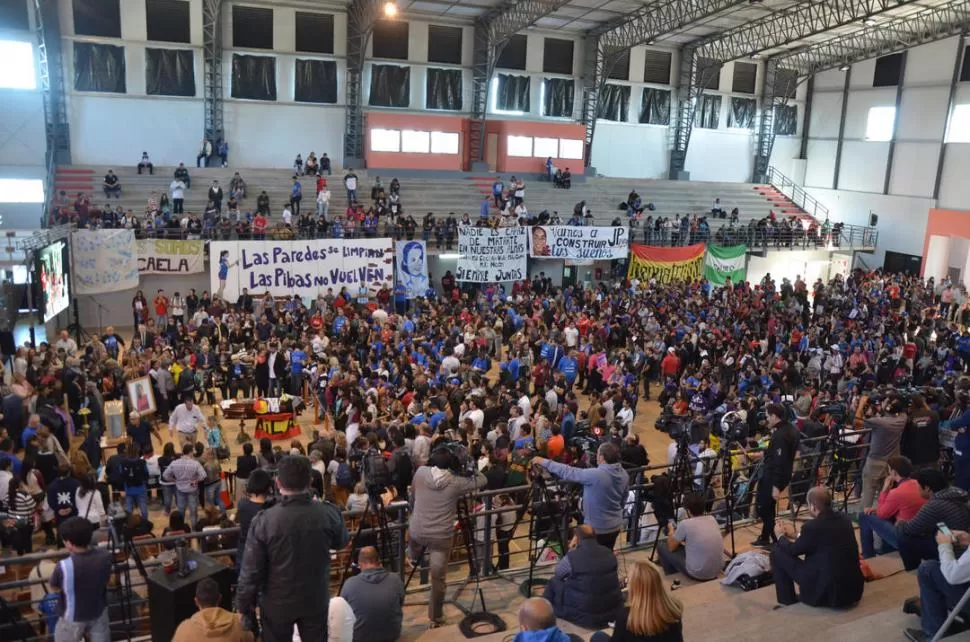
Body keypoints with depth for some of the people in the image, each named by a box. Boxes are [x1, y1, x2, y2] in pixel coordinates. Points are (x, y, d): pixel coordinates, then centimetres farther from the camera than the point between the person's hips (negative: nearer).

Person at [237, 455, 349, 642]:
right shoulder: (329, 513, -18)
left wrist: (244, 603, 1)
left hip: (278, 603, -1)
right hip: (316, 599, 2)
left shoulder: (264, 520, -24)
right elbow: (341, 542, 4)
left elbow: (251, 569, -15)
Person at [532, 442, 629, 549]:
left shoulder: (595, 475, -27)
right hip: (615, 526, 7)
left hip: (597, 528, -7)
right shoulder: (624, 475, -2)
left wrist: (544, 462, -9)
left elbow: (568, 472, -19)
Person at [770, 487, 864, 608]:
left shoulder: (812, 526, -17)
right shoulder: (844, 520, 4)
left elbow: (793, 551, 0)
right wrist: (795, 535, 30)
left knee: (778, 552, 4)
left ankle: (787, 599, 17)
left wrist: (781, 536, 19)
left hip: (827, 591, -7)